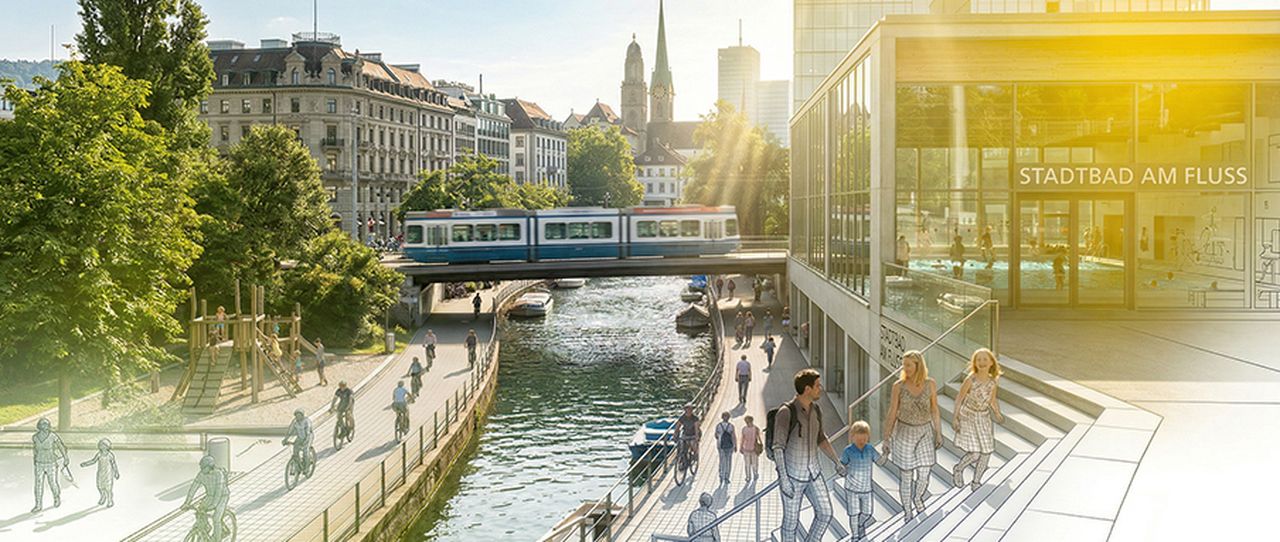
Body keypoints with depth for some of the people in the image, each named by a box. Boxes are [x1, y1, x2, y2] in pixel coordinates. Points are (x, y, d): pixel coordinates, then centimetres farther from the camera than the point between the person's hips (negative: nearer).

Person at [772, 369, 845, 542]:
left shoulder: (815, 410, 1)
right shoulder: (786, 412, -23)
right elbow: (778, 447, -24)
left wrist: (837, 462, 20)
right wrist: (783, 478, -30)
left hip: (812, 472, 7)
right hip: (791, 474, -7)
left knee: (825, 514, 6)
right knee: (792, 520, 6)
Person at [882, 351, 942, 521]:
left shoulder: (930, 384, -5)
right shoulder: (899, 386, -9)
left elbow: (934, 410, 6)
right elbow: (892, 413, -4)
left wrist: (938, 433, 9)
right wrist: (886, 438, -2)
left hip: (924, 432, 1)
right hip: (904, 432, -1)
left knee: (924, 475, 4)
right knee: (906, 476, 5)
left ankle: (918, 497, 37)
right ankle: (908, 511, 25)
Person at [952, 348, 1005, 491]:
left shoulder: (993, 381, -4)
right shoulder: (970, 380, -17)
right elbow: (959, 398, -9)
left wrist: (997, 414, 12)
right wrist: (955, 417, -9)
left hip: (984, 418, 5)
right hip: (968, 417, -5)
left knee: (986, 452, 5)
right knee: (974, 454, -11)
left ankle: (976, 481, 25)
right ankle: (958, 469, 19)